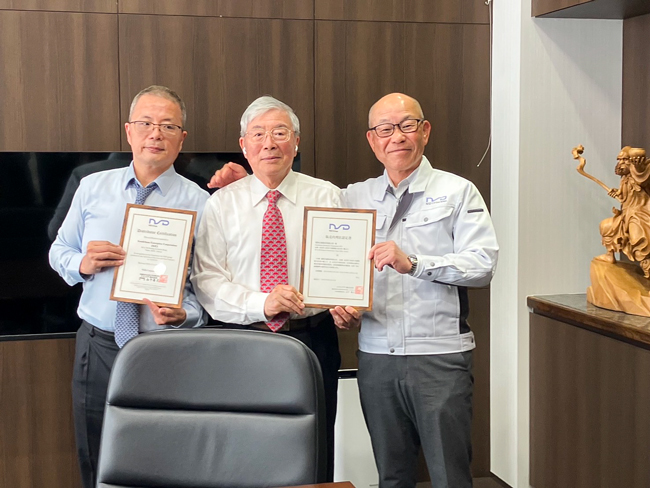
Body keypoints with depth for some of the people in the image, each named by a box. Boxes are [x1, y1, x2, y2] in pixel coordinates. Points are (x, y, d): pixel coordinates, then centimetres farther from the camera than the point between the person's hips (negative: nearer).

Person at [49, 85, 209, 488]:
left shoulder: (199, 202, -4)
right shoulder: (93, 187, 6)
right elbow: (59, 251, 12)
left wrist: (182, 315, -27)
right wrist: (82, 263, -9)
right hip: (98, 345, 3)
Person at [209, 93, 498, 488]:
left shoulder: (458, 192, 4)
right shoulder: (354, 197, 13)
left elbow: (483, 264, -6)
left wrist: (413, 262, -17)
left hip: (441, 356, -3)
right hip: (377, 355, 3)